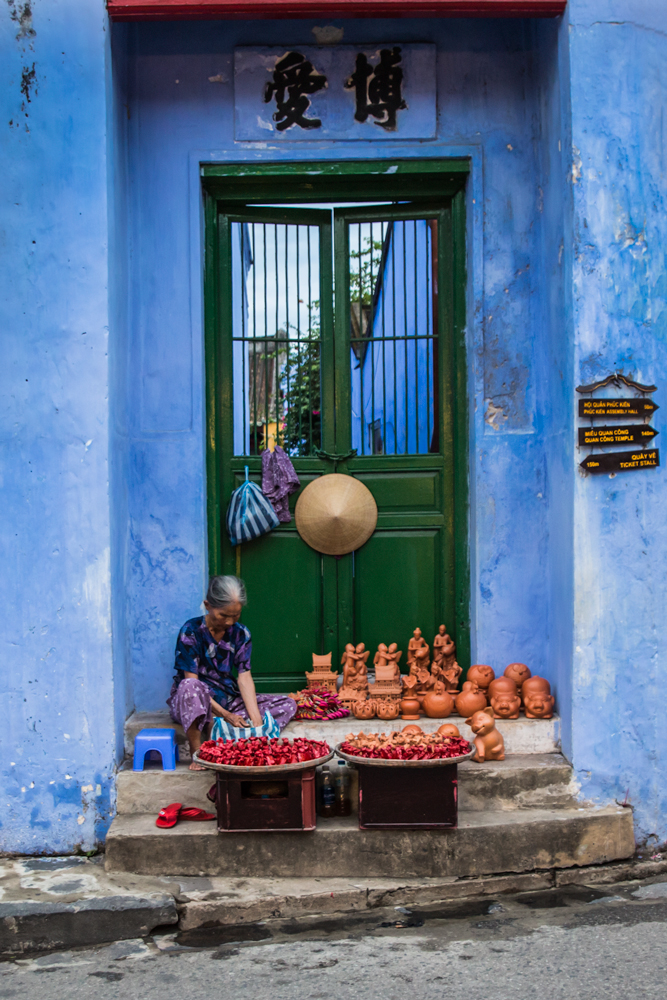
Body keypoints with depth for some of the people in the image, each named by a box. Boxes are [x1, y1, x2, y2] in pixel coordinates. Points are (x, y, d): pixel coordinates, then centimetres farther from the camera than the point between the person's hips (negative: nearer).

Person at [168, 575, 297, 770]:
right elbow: (191, 681, -17)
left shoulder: (241, 634, 3)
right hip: (197, 703, -5)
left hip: (229, 701, 5)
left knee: (287, 704, -10)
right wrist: (224, 714, -25)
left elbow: (244, 676, -5)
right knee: (190, 687, -41)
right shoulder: (191, 631, -12)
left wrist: (256, 718, -19)